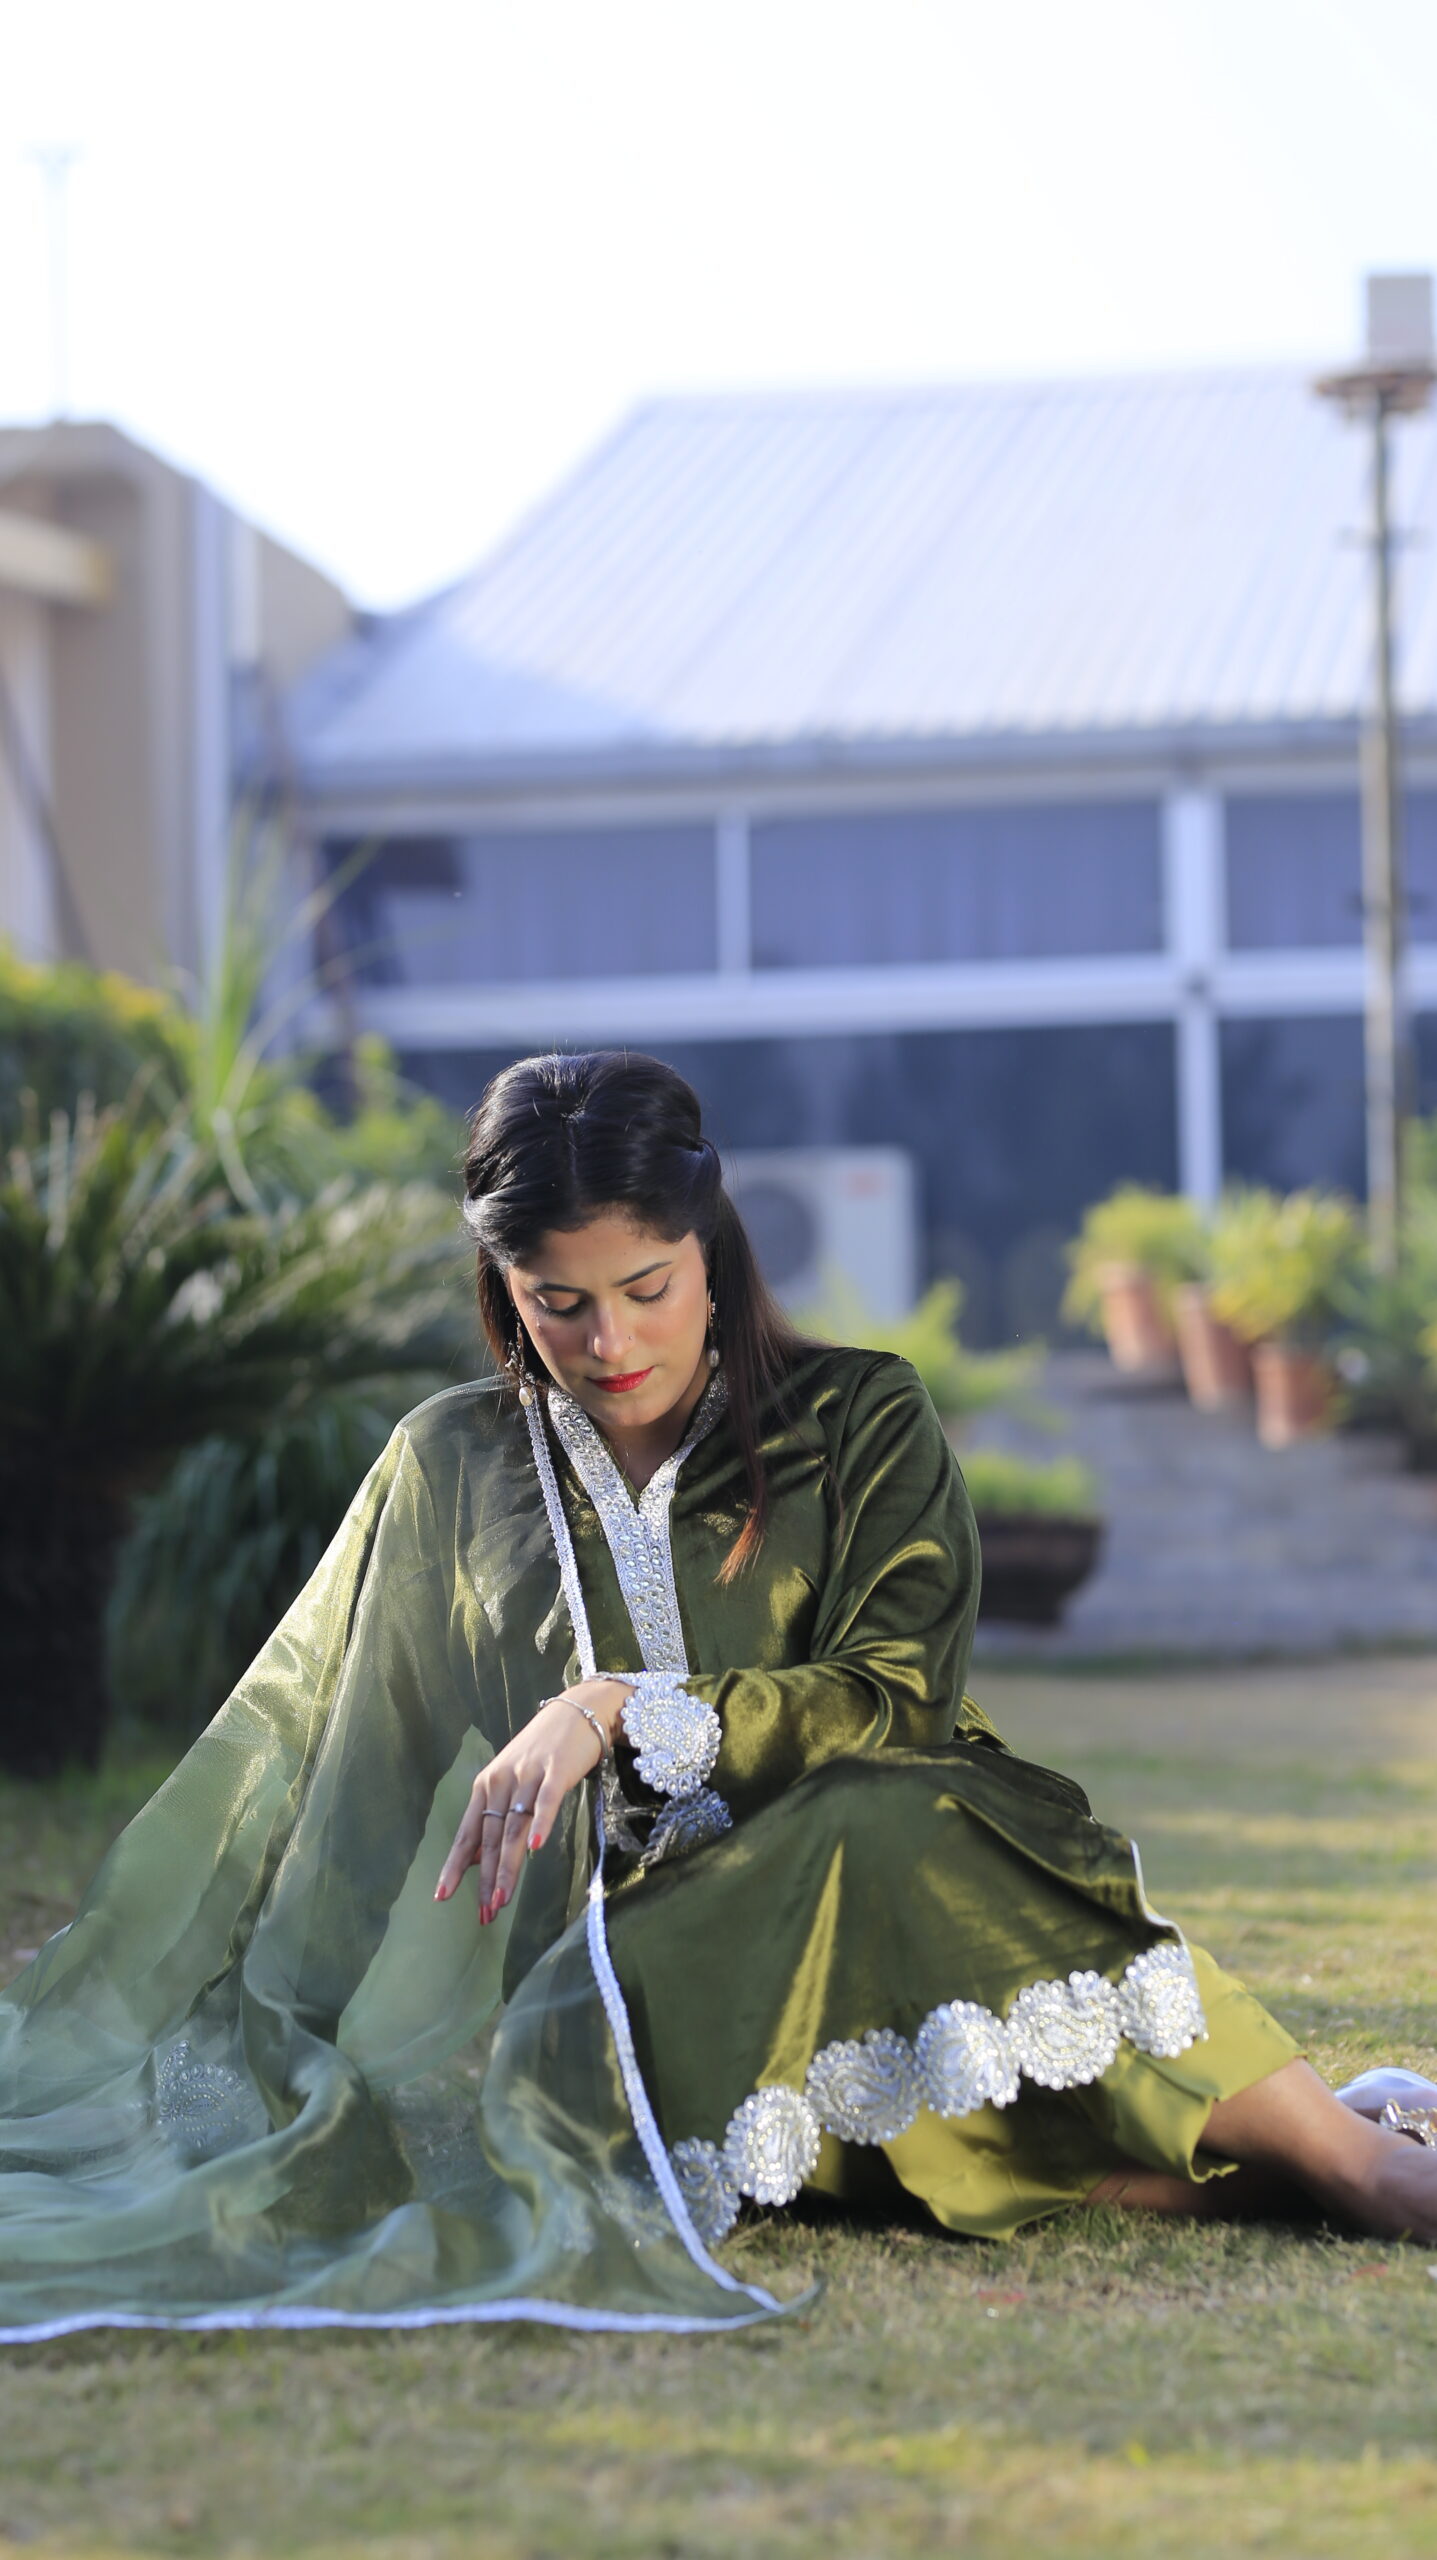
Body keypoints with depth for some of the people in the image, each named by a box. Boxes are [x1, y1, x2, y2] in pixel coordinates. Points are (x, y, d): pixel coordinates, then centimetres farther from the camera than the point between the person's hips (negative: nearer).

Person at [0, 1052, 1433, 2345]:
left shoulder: (858, 1425, 10)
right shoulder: (453, 1467, 15)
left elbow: (897, 1699, -3)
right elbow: (297, 1743, 18)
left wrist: (621, 1711, -14)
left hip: (855, 1901, -1)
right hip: (615, 1966, 1)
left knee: (899, 1827, -38)